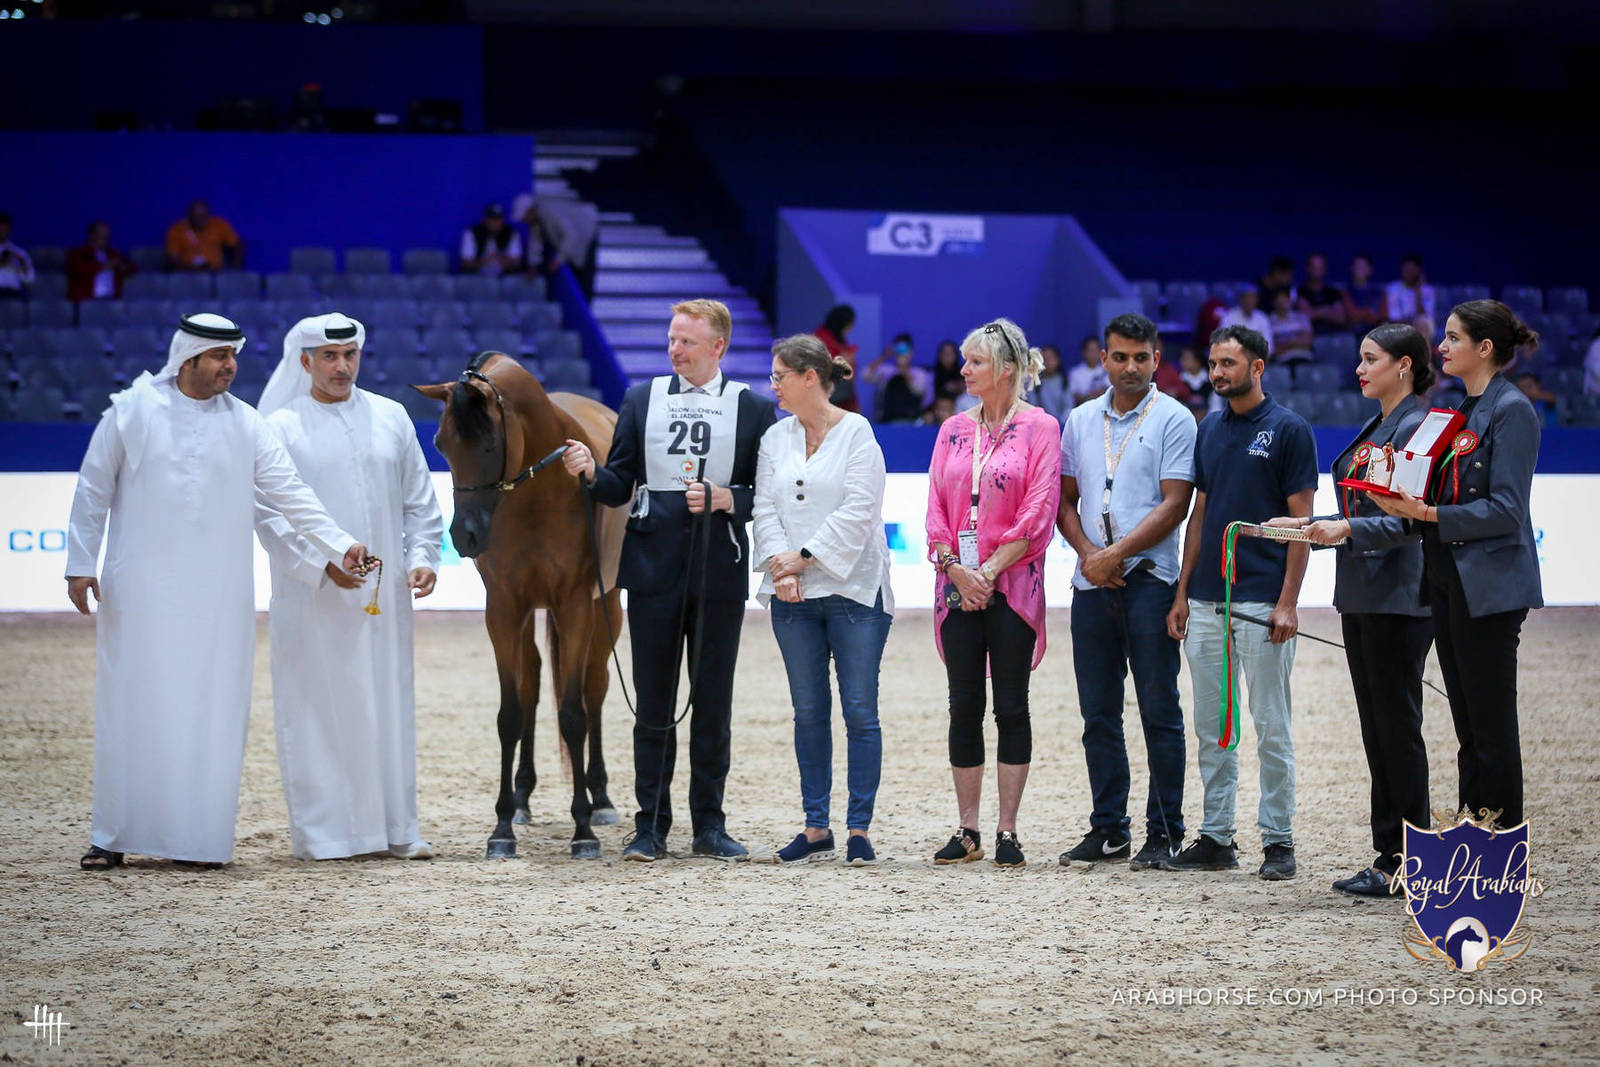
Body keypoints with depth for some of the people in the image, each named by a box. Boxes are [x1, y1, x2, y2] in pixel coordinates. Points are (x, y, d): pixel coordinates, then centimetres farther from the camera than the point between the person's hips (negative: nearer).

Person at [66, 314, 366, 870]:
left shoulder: (245, 424, 5)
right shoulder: (131, 411, 1)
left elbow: (290, 492, 1)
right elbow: (93, 491, 4)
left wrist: (341, 544, -10)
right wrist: (80, 565, -1)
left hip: (218, 596, 2)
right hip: (140, 592, -2)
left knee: (211, 713, 0)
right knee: (131, 706, 0)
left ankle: (201, 835, 6)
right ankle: (113, 835, 7)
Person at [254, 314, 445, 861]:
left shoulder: (391, 419, 10)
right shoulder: (281, 427, -1)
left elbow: (419, 501, 14)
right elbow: (269, 513, -7)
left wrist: (423, 557, -1)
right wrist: (321, 563, -18)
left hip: (385, 593, 3)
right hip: (312, 597, -3)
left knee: (389, 706, 7)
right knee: (316, 708, -1)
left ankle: (396, 827, 14)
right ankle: (318, 832, 6)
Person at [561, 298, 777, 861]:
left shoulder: (753, 408, 3)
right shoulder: (641, 399, 9)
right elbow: (620, 486, 8)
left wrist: (726, 499, -15)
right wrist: (591, 472, -12)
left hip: (719, 573, -1)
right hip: (654, 570, 1)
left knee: (713, 704, 5)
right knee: (653, 705, 4)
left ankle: (710, 825, 12)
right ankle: (651, 826, 9)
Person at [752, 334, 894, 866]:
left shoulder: (857, 433, -4)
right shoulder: (776, 438, 11)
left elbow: (857, 511, -11)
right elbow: (765, 507, 7)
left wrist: (806, 557, -13)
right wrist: (779, 563, -10)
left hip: (851, 588, -5)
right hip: (792, 595, 5)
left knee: (860, 711, -4)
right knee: (809, 712, 7)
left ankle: (859, 828, 0)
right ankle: (816, 828, 12)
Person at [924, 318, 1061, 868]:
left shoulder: (1040, 428, -2)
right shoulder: (954, 430, 12)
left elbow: (1038, 514, -8)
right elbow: (936, 508, 8)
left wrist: (989, 571, -12)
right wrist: (956, 569, -8)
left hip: (1011, 586, -4)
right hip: (958, 588, 4)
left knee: (1011, 706, -2)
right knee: (964, 705, 4)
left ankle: (1007, 832, 2)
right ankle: (968, 832, 9)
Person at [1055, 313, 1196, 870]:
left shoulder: (1174, 420, -1)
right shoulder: (1080, 421, 14)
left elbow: (1174, 506, -9)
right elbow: (1065, 500, 15)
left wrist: (1116, 553, -14)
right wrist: (1088, 552, -4)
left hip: (1149, 579, -5)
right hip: (1092, 583, 5)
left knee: (1159, 712, -2)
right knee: (1098, 713, 7)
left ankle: (1164, 832, 2)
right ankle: (1108, 828, 14)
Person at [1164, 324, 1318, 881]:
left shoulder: (1289, 431, -5)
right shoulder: (1209, 429, 13)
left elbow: (1301, 521, -8)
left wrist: (1287, 603, -15)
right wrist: (1182, 594, 10)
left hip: (1262, 601, -6)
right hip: (1207, 601, 6)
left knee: (1271, 726, -2)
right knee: (1212, 727, 9)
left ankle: (1278, 841, 3)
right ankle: (1215, 838, 15)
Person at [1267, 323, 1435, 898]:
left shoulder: (1415, 428, -12)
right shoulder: (1375, 428, 17)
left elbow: (1411, 520, -19)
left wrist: (1347, 528, -29)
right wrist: (1310, 525, 14)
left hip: (1398, 596, -10)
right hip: (1361, 593, 10)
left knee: (1397, 726, -5)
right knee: (1376, 727, 10)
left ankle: (1407, 860, -1)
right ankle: (1387, 854, 14)